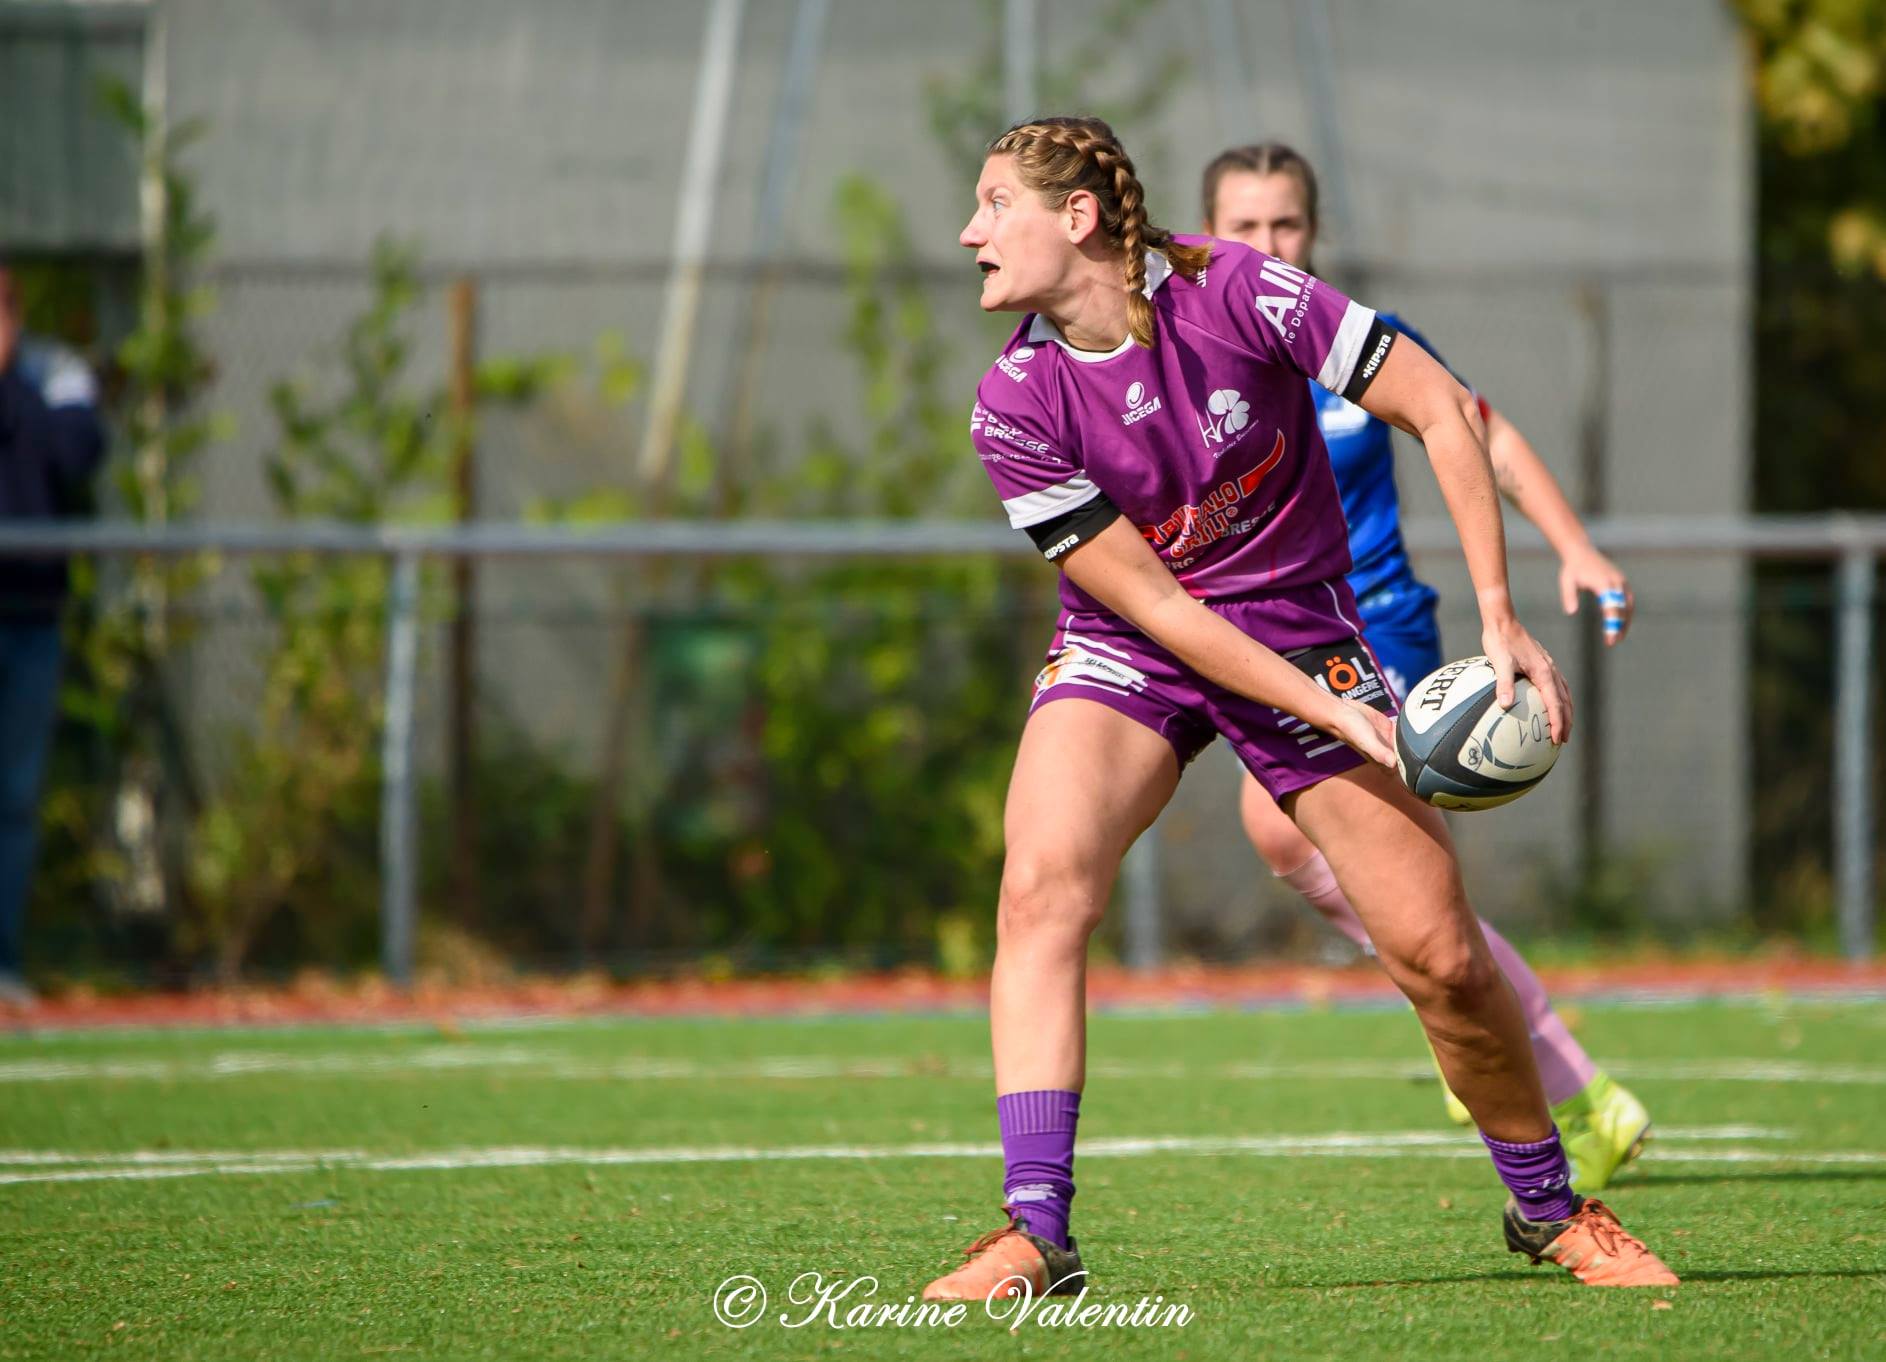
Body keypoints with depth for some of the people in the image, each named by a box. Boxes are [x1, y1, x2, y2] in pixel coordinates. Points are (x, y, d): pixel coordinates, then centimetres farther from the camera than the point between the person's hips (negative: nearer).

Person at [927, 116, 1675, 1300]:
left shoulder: (1235, 293, -18)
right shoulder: (1018, 406, -14)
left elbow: (1439, 408, -12)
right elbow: (1148, 601, -14)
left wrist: (1501, 619, -16)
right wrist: (1334, 716, -21)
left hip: (1300, 626, 0)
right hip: (1129, 656, 1)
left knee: (1442, 954, -5)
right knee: (1041, 884, -26)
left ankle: (1550, 1208, 19)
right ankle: (1035, 1231, -29)